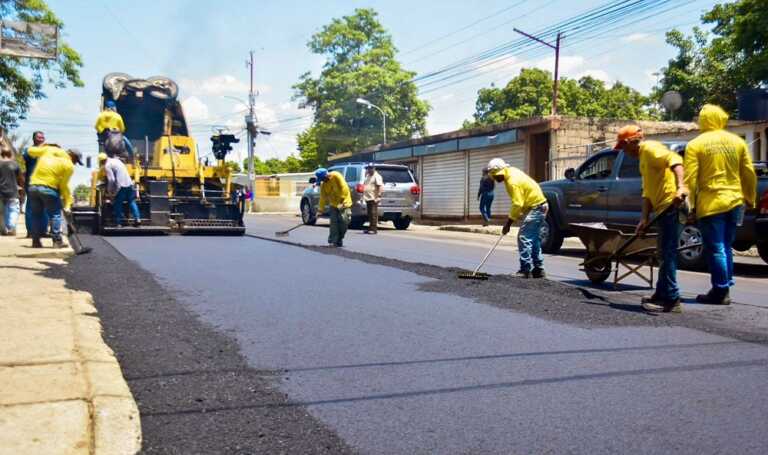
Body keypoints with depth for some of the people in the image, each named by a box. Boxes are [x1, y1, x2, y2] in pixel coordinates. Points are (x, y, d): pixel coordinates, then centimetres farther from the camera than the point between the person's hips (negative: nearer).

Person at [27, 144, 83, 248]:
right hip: (49, 188, -5)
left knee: (36, 214, 16)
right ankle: (57, 241, 4)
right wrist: (68, 203, 4)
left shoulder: (49, 149, 10)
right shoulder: (69, 166, -2)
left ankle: (36, 241, 18)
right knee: (55, 214, 8)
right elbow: (63, 185, -3)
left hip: (33, 186, 5)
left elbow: (31, 151, 18)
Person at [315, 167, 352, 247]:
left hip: (344, 203, -4)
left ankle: (339, 240, 9)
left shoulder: (336, 176, -16)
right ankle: (332, 241, -6)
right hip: (334, 204, 4)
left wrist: (341, 202, -22)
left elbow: (344, 188, -20)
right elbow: (323, 197, 3)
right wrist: (320, 209, -2)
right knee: (334, 222, -8)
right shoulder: (323, 184, 0)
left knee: (344, 221, -7)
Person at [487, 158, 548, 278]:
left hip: (536, 208, -10)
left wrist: (508, 223, -18)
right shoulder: (511, 172, 6)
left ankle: (525, 270, -12)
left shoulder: (513, 181, -23)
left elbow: (517, 204, -24)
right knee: (533, 239, 14)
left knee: (523, 238, -13)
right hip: (538, 206, 10)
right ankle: (538, 269, 19)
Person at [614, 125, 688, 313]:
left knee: (668, 253, -11)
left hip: (672, 205, -11)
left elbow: (674, 159, -24)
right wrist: (644, 219, 14)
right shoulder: (643, 158, 24)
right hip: (664, 208, 11)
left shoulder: (650, 148, -6)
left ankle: (671, 300, -9)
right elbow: (648, 192, 22)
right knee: (664, 253, 16)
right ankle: (662, 294, 25)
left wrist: (680, 187, -36)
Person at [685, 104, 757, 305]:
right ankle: (725, 288, 21)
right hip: (735, 202, 5)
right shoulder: (737, 141, 8)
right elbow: (749, 174, 11)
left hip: (711, 204, -5)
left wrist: (690, 204, -5)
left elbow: (690, 178, -10)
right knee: (726, 247, 16)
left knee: (715, 249, 0)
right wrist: (750, 199, 20)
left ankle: (721, 292, 2)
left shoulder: (695, 144, -5)